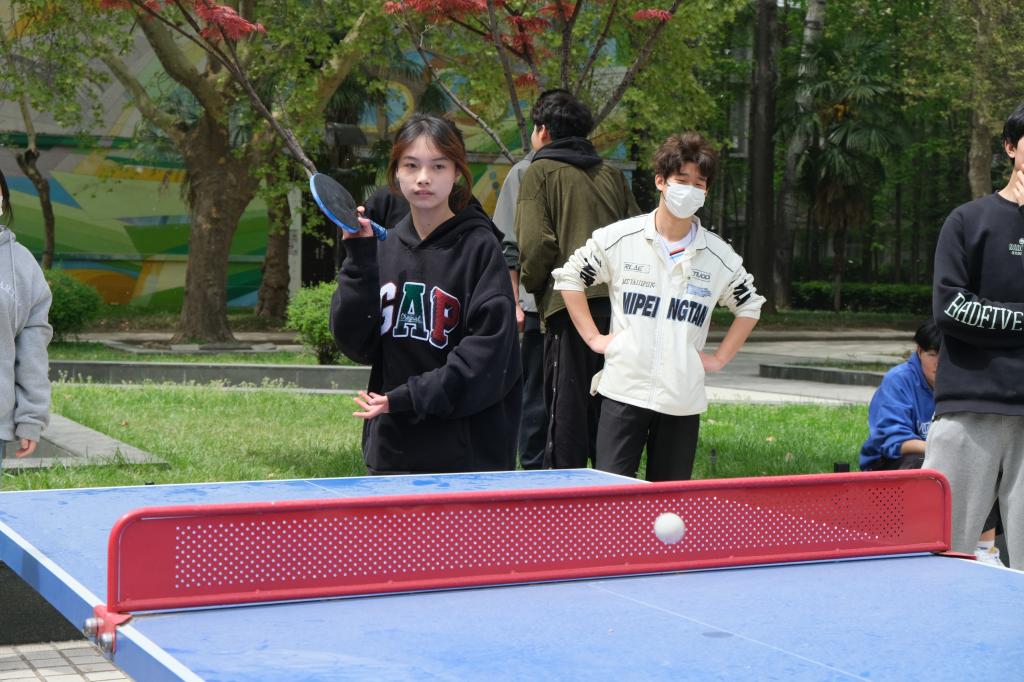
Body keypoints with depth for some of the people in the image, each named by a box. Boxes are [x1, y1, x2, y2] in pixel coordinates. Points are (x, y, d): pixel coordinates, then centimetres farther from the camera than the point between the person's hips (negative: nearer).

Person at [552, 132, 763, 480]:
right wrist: (593, 337, 4)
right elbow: (569, 276, 10)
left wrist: (719, 358, 11)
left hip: (683, 399, 2)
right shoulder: (620, 238, 0)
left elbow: (750, 304, 21)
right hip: (624, 390, -2)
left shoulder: (719, 255, 6)